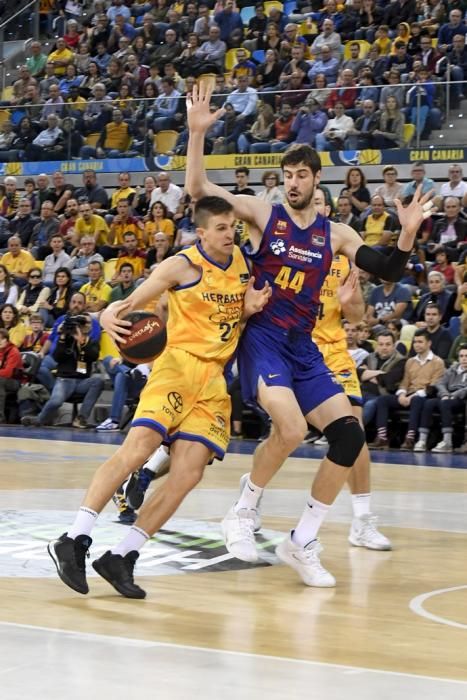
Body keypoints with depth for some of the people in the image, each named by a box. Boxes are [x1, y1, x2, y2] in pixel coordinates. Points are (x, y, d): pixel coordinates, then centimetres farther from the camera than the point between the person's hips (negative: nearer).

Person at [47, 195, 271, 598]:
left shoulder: (242, 262, 12)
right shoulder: (182, 266, -5)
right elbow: (131, 304, -3)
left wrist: (251, 308, 2)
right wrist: (111, 316, -26)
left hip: (216, 377, 5)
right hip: (180, 363, -5)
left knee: (188, 474, -7)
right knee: (138, 447, -23)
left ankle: (122, 558, -3)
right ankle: (74, 539, -21)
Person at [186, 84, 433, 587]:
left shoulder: (334, 234, 9)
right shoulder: (264, 214, 0)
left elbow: (387, 271, 4)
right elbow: (198, 189, -8)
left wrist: (408, 235, -13)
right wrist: (197, 133, -18)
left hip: (303, 348, 5)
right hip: (262, 340, -5)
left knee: (349, 435, -6)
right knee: (291, 429, -29)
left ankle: (302, 543, 6)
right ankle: (243, 513, -5)